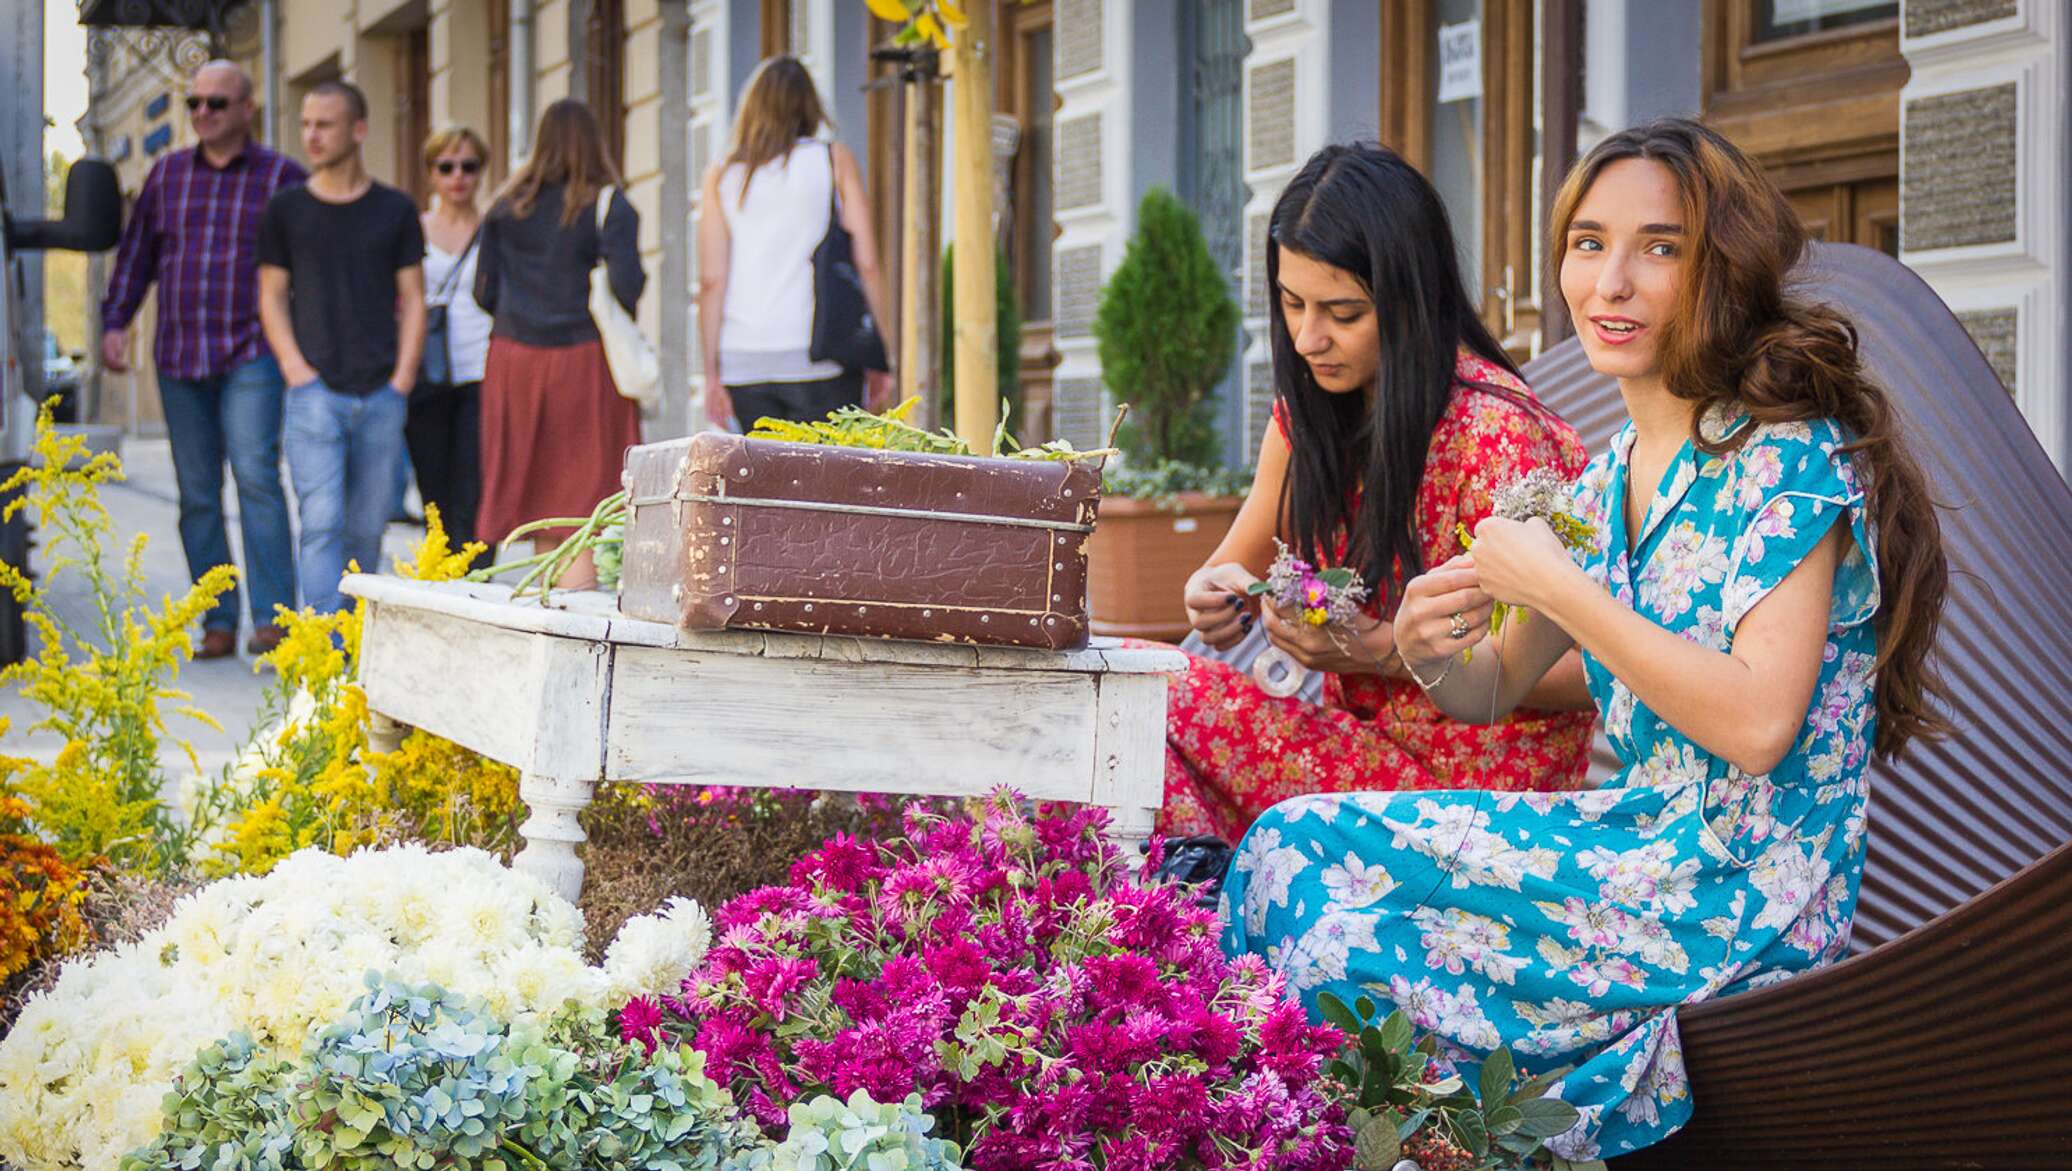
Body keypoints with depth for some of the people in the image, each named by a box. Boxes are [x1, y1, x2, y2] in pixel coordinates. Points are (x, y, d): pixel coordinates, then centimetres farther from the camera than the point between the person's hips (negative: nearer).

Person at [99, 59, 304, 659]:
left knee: (256, 474, -18)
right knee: (197, 494, 4)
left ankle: (272, 616, -19)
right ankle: (218, 624, 10)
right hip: (179, 358, 4)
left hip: (252, 356, -4)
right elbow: (136, 253, 18)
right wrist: (115, 322, 9)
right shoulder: (167, 174, 12)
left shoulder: (282, 177, 1)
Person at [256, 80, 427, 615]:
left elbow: (412, 300, 9)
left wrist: (401, 381, -2)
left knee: (366, 527, 5)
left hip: (381, 394, 1)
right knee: (322, 522, -12)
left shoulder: (395, 210, 8)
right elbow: (272, 297, 9)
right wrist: (296, 370, -5)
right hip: (315, 391, -1)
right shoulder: (286, 210, 7)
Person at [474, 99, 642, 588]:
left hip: (514, 358, 4)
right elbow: (626, 287, -14)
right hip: (584, 359, -4)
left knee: (540, 502, 13)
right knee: (583, 510, -3)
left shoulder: (507, 207, 8)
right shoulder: (609, 206, -5)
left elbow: (484, 290, 7)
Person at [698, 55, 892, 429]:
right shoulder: (835, 160, 4)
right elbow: (866, 264, 0)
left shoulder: (722, 176, 9)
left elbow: (712, 280, 4)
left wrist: (712, 371, 6)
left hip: (745, 364, 3)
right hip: (818, 360, -2)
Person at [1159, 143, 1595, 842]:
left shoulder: (1493, 429, -18)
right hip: (1367, 743, 7)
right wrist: (1216, 596, -12)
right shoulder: (1310, 407, 6)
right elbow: (1238, 564, 13)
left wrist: (1376, 652, -27)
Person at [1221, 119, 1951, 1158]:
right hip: (1641, 843, 8)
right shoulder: (1609, 478, 11)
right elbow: (1496, 689, 17)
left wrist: (1559, 588, -20)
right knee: (1295, 843, -3)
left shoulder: (1788, 459, -14)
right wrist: (1427, 649, -7)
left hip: (1741, 907, -8)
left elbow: (1757, 725, -24)